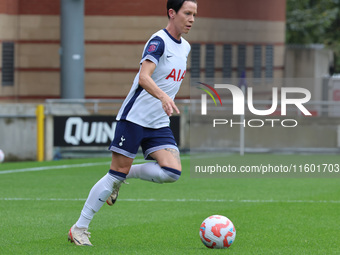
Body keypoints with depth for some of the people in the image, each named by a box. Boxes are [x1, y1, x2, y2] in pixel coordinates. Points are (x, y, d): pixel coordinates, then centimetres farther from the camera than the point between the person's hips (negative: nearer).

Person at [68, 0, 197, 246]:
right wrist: (163, 97, -44)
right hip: (134, 117, -7)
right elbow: (144, 77, -29)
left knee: (172, 172, -13)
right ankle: (79, 228, 4)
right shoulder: (159, 41, -15)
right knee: (117, 172, -6)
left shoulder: (185, 47, 11)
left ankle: (126, 174, 10)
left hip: (159, 124, 7)